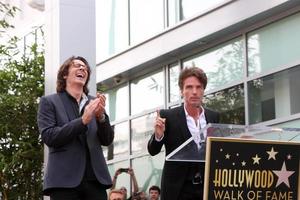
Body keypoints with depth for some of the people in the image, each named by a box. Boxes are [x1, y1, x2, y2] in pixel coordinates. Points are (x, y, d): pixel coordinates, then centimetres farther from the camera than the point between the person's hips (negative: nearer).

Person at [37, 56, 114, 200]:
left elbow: (107, 140, 12)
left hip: (96, 179, 3)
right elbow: (49, 137, -6)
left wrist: (101, 116, -8)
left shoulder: (93, 103, 17)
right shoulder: (49, 102, 7)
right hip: (65, 179, -3)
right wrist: (83, 120, -14)